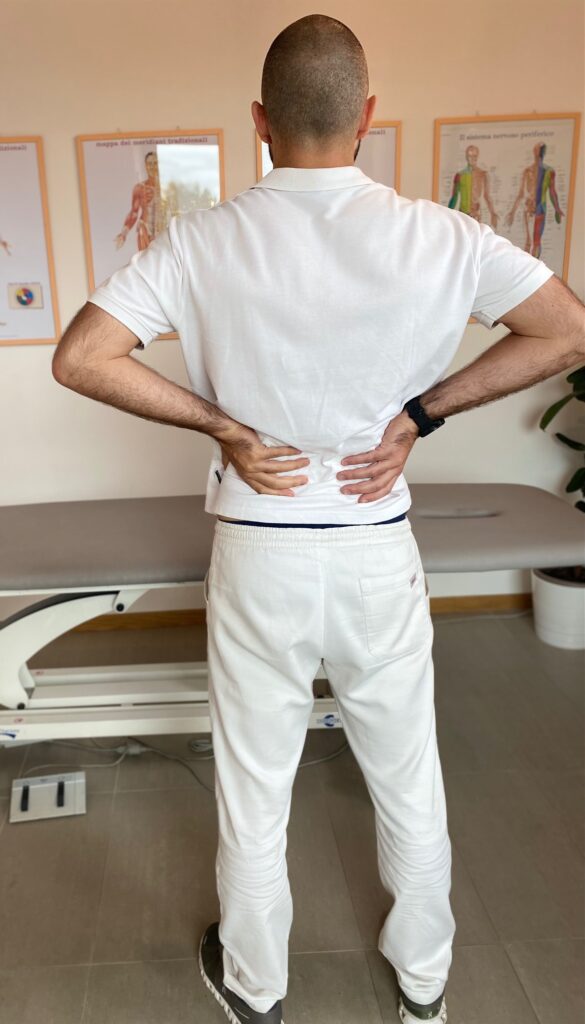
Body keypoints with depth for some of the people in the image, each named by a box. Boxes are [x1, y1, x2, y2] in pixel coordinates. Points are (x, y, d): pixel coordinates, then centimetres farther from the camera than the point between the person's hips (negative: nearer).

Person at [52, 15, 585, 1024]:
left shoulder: (203, 241, -9)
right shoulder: (437, 236, -9)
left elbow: (79, 358, -11)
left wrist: (222, 423, -8)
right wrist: (420, 412, -5)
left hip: (257, 553, 0)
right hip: (379, 552, 1)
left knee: (254, 788, 19)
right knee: (409, 779, 22)